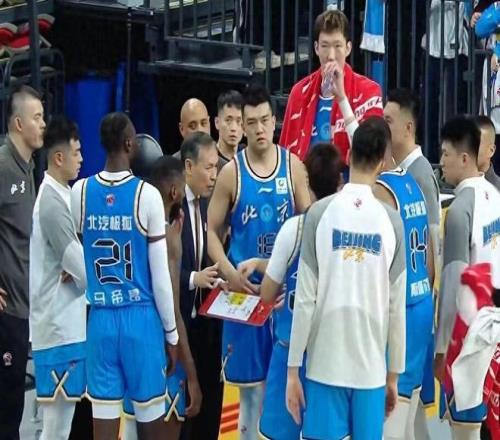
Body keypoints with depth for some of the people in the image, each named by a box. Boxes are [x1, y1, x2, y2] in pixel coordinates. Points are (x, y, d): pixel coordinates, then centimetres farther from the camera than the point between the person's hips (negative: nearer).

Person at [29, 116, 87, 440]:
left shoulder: (61, 196, 12)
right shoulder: (52, 202, -17)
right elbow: (81, 267, -17)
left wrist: (79, 273, -6)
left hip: (67, 324, 9)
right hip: (60, 326, -9)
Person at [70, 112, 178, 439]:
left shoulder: (79, 192, 0)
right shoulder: (147, 195, -9)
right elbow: (160, 275, -6)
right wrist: (172, 333, 2)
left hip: (99, 320, 3)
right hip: (141, 318, -3)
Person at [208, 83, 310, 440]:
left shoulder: (293, 167, 0)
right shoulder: (231, 173, -1)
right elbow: (211, 230, 3)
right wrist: (230, 273, -11)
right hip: (245, 289, 0)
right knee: (250, 383, 5)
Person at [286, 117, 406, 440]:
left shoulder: (320, 213, -5)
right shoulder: (392, 221, 0)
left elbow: (305, 300, -6)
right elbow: (397, 308, 2)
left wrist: (293, 369, 1)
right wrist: (394, 374, 12)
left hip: (325, 365, -1)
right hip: (372, 369, 1)